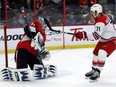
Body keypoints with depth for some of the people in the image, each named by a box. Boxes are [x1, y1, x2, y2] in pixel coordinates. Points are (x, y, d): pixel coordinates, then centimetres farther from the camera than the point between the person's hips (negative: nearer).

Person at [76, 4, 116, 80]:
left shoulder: (100, 22, -29)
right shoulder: (102, 17, 2)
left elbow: (96, 36, -32)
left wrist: (84, 35, -31)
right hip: (104, 39, 11)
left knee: (102, 53, -27)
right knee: (96, 53, 16)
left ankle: (97, 72, -18)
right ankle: (94, 70, 33)